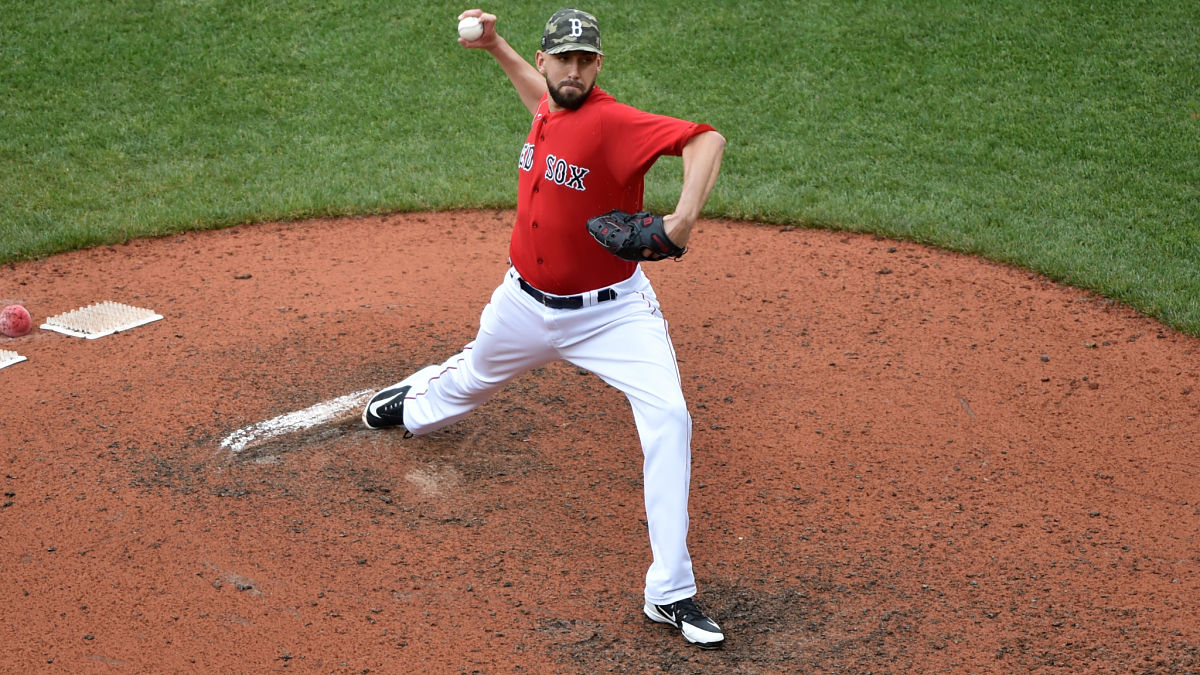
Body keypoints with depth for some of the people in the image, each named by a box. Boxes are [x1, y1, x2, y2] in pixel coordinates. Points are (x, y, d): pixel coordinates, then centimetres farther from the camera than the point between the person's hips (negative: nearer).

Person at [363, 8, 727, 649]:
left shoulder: (612, 122, -24)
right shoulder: (548, 108, -2)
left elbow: (706, 138, -38)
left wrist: (683, 217, -52)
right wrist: (494, 46, 17)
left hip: (610, 311, -6)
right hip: (526, 302, 7)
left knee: (668, 417, -23)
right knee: (472, 376, 30)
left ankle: (670, 594, -17)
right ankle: (415, 405, 69)